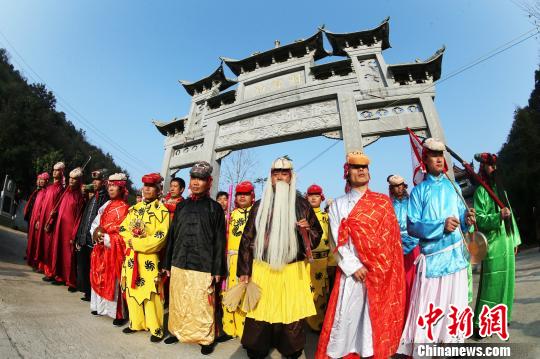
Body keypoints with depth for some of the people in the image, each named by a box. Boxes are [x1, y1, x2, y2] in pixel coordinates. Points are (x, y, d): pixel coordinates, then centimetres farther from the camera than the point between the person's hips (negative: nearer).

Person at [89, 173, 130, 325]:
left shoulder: (125, 208, -9)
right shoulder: (105, 206, 10)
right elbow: (95, 224, 11)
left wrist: (104, 237, -13)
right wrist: (97, 233, -9)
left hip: (115, 250, -6)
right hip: (101, 248, 7)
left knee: (114, 280, -4)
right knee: (100, 277, 13)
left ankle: (120, 313, 4)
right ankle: (102, 306, 28)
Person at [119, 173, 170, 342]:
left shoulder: (162, 210, -7)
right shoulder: (135, 208, 13)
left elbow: (160, 237, -16)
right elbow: (123, 228, 8)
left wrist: (136, 243, -14)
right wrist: (133, 240, -12)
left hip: (149, 258, -6)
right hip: (131, 257, 6)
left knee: (151, 293, -2)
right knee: (132, 290, 14)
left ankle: (156, 328, 11)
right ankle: (136, 323, 31)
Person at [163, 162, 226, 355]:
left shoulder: (215, 208, -3)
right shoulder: (181, 206, 9)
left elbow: (219, 241, -4)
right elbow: (172, 236, 12)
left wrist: (217, 270, -7)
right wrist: (168, 263, 11)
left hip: (203, 267, -4)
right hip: (179, 264, 4)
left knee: (202, 305, 5)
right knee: (178, 302, 15)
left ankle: (206, 338, 25)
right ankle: (178, 331, 37)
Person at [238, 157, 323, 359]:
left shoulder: (301, 205, 3)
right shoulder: (259, 206, 5)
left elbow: (317, 234, 8)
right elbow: (247, 239, 6)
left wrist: (307, 229, -16)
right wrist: (244, 270, 3)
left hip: (293, 271, 0)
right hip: (262, 270, 1)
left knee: (292, 316, 7)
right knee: (259, 315, 8)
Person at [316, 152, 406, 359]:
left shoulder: (384, 201, 8)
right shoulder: (338, 205, 1)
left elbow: (393, 235, 7)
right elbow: (338, 241, -4)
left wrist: (390, 267, 1)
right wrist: (354, 266, -12)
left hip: (382, 271, 3)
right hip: (353, 271, -2)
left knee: (380, 317, 12)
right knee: (348, 317, 0)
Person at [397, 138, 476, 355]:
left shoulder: (453, 187, 13)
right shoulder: (419, 191, 1)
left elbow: (461, 223, 14)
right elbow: (412, 226, -8)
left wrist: (467, 220, -8)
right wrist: (441, 226, -20)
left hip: (455, 256, 4)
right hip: (432, 258, -4)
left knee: (454, 307, 10)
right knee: (427, 310, -2)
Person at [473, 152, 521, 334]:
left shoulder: (500, 189, 15)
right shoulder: (481, 191, -7)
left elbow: (510, 216, 17)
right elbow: (479, 218, -13)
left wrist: (515, 240, 16)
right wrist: (499, 216, -28)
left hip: (507, 243, 8)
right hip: (493, 244, -7)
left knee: (505, 281, 14)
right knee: (490, 283, -6)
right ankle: (479, 324, 1)